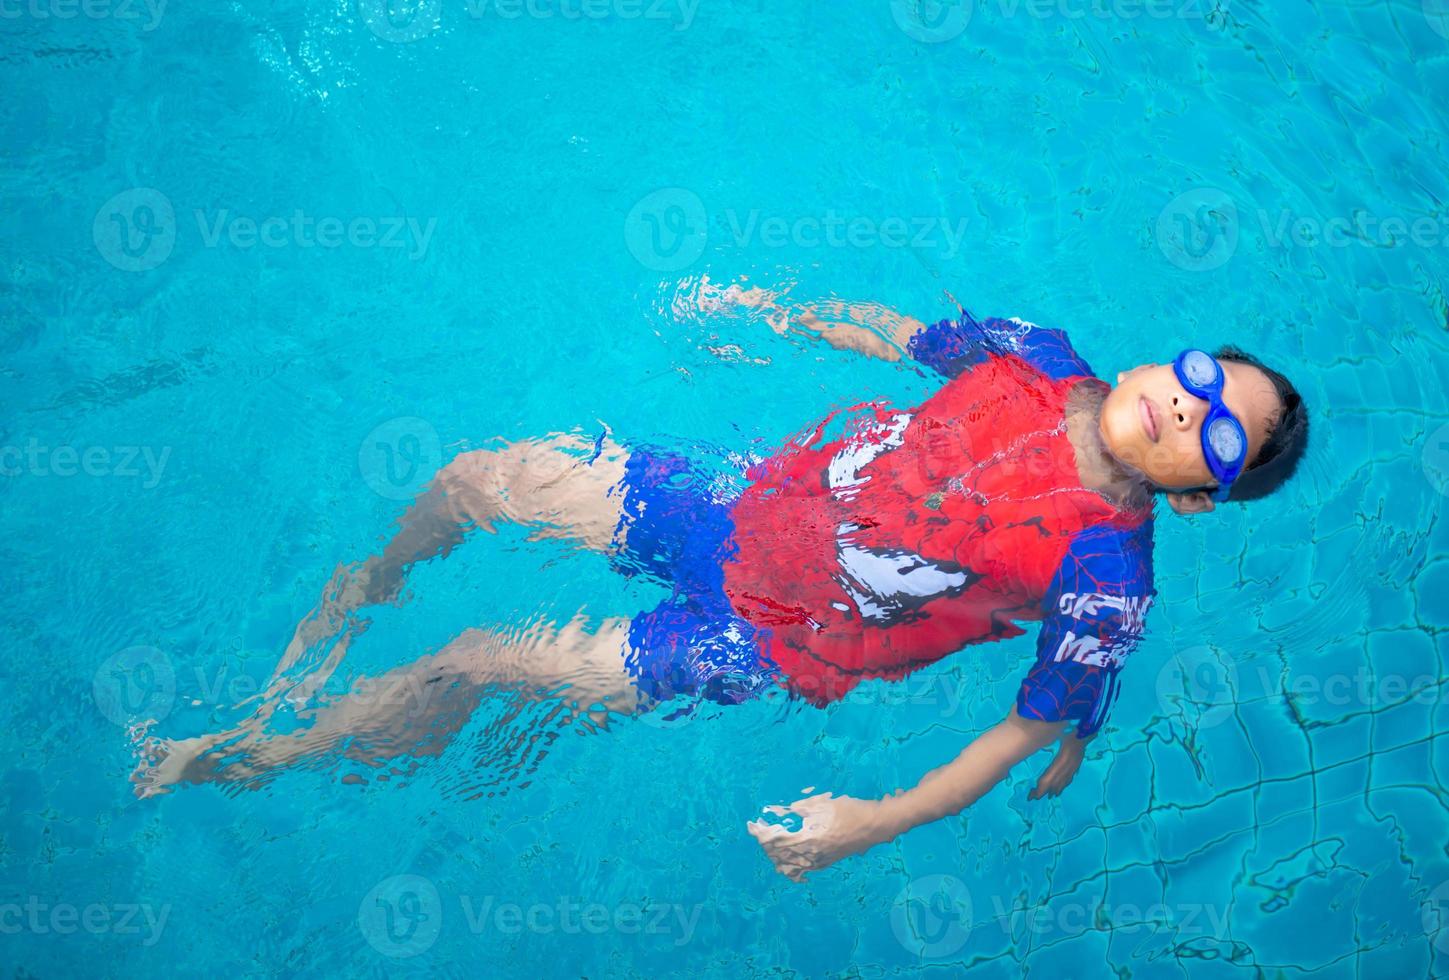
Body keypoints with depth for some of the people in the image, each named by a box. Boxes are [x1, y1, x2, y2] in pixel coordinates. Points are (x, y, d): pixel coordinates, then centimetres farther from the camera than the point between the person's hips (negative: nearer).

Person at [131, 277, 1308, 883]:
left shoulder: (1106, 577, -20)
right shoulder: (1038, 360, -5)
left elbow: (1036, 730, -14)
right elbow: (899, 334, 12)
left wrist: (876, 822, -18)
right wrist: (776, 310, 16)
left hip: (764, 641, -5)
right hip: (744, 504, 5)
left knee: (471, 665, -7)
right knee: (472, 479, 4)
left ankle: (252, 750, 20)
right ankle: (366, 590, 38)